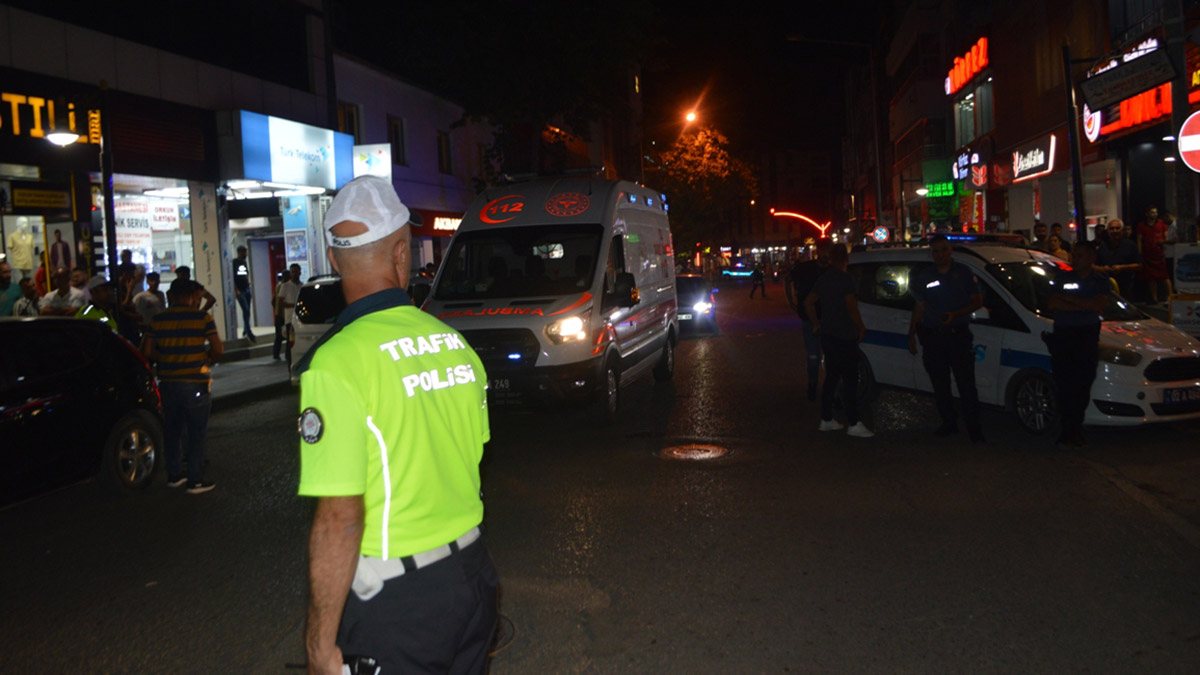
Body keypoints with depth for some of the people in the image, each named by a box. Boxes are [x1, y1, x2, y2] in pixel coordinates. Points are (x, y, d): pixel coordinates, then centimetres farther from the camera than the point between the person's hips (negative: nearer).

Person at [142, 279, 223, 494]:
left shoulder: (158, 320, 4)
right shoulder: (202, 318, -7)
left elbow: (147, 351, 1)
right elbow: (218, 349, -11)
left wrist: (166, 358, 14)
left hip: (168, 383, 4)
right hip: (196, 384, -4)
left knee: (172, 430, 16)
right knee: (196, 432, 3)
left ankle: (174, 474, 26)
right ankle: (195, 480, 5)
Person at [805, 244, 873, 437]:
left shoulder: (824, 279, 10)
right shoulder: (845, 278, -14)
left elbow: (808, 302, 17)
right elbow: (851, 306, -21)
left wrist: (816, 324, 22)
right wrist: (861, 327, -9)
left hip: (827, 335, 8)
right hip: (844, 336, -8)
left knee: (831, 378, 15)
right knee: (850, 381, -4)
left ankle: (826, 419, 18)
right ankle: (853, 424, -3)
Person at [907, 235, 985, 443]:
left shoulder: (963, 273, 3)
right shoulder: (924, 276, 10)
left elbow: (977, 301, 2)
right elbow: (919, 307, 15)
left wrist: (955, 315, -13)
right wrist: (911, 335, 10)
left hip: (959, 335, -3)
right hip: (932, 337, 3)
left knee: (966, 385, -6)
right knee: (940, 385, 7)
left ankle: (974, 429, -3)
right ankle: (949, 424, 19)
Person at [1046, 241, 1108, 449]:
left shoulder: (1100, 282, 11)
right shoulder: (1061, 278, 13)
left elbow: (1099, 305, -8)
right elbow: (1052, 304, -2)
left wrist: (1069, 299, -6)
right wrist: (1083, 305, -6)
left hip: (1088, 336, 0)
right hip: (1062, 336, 0)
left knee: (1082, 385, -3)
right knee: (1065, 384, -8)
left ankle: (1074, 430, 5)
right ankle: (1070, 430, -4)